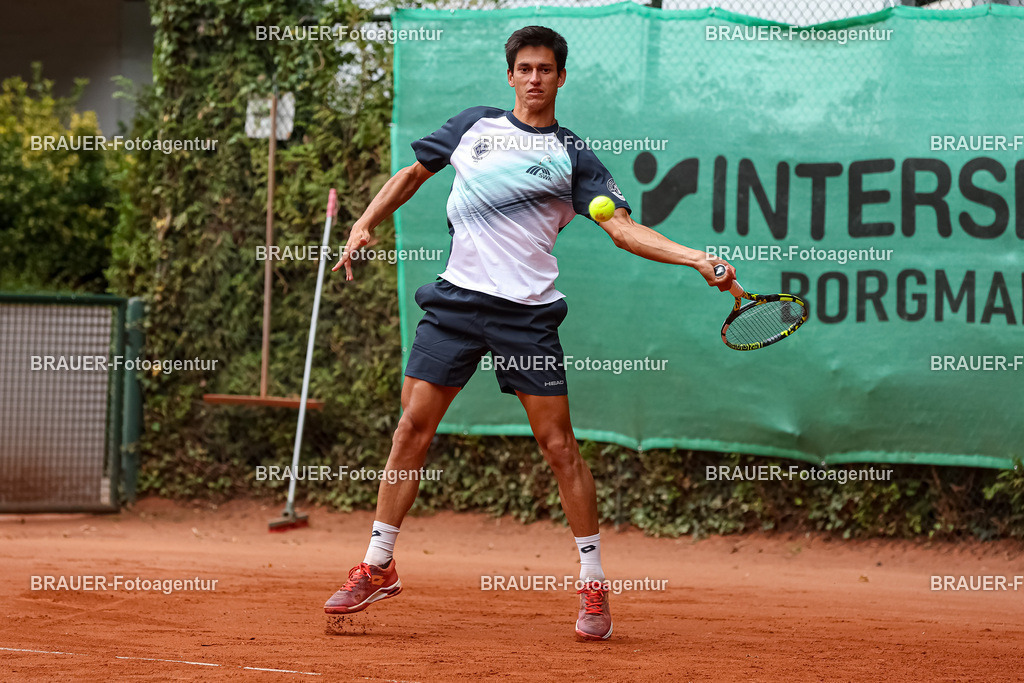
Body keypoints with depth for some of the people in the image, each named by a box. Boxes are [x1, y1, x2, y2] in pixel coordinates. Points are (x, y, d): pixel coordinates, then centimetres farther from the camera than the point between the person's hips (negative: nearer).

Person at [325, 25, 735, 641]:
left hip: (527, 310, -2)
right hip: (456, 298, 2)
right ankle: (378, 568, 10)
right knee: (412, 430, -1)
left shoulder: (573, 156, 4)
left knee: (559, 445, -5)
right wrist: (366, 224, 10)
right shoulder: (475, 124, 13)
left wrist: (698, 259, -16)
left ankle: (594, 585, 4)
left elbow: (623, 228, -4)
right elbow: (412, 175, 24)